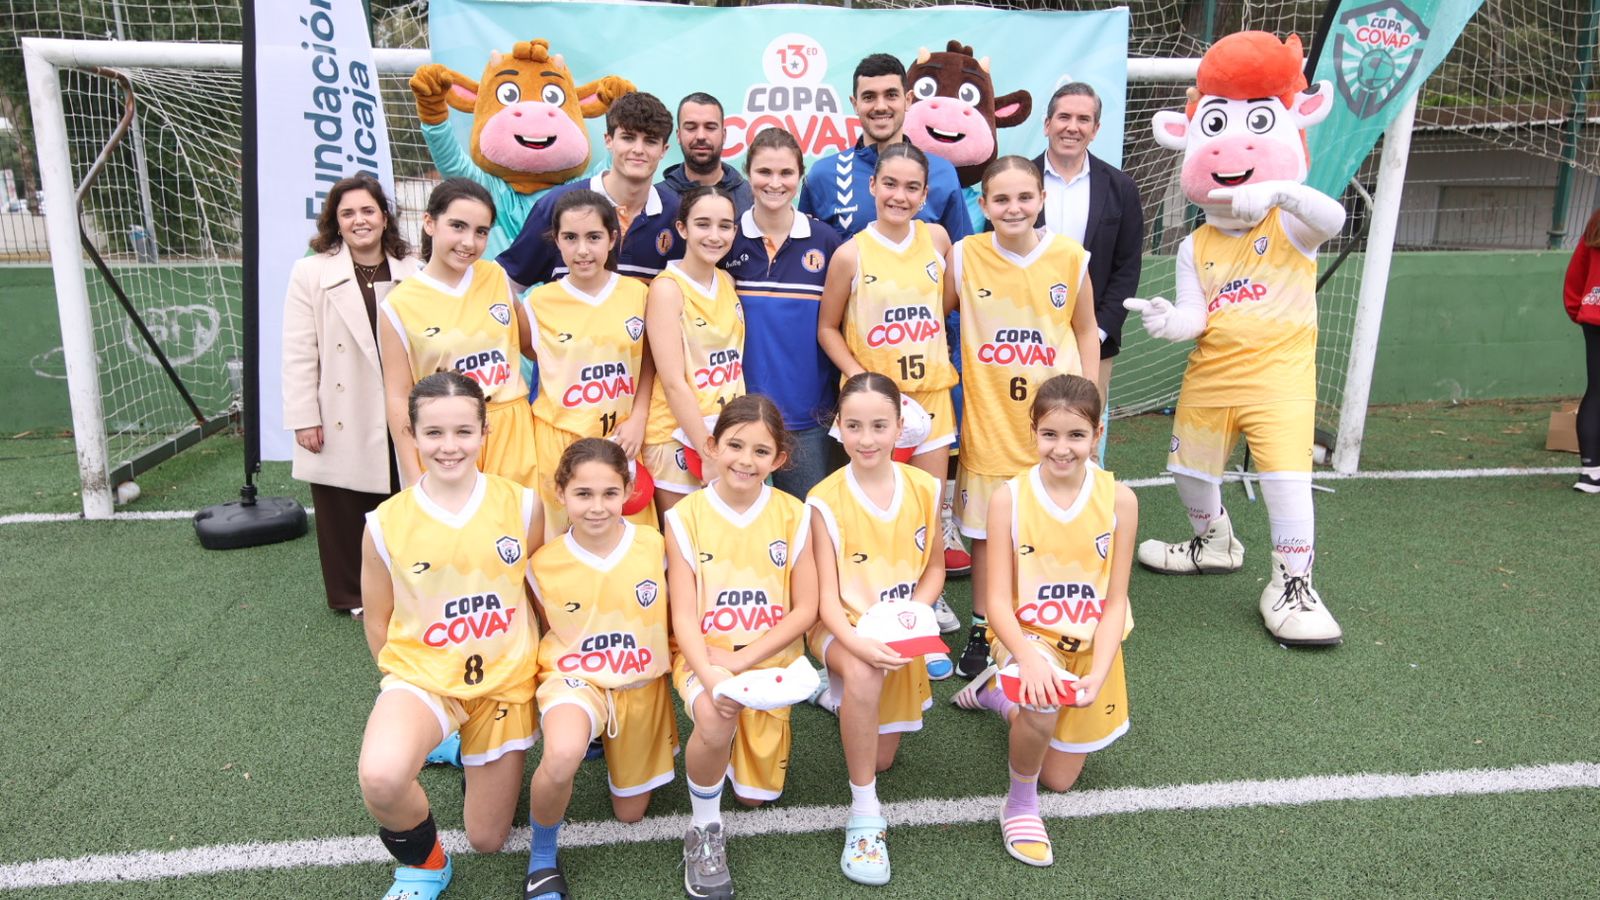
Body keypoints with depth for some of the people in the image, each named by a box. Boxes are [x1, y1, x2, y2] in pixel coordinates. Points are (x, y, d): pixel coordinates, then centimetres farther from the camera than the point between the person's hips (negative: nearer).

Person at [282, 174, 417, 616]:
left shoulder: (412, 272, 3)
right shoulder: (311, 273, -2)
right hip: (340, 422, -1)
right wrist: (304, 419, -7)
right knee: (343, 513, 8)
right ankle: (351, 595, 26)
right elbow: (299, 354, -4)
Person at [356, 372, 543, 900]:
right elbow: (378, 621, 3)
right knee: (381, 779, -35)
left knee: (487, 841, 12)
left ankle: (473, 747, 43)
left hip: (505, 680, 1)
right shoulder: (386, 524, -11)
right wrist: (401, 677, 4)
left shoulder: (522, 505, -9)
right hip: (423, 674, -1)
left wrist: (541, 662, 5)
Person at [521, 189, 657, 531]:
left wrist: (638, 419, -1)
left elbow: (647, 363, 9)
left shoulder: (637, 292, 1)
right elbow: (546, 366, 10)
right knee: (562, 535, 6)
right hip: (559, 438, -1)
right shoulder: (540, 301, -2)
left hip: (622, 437, 1)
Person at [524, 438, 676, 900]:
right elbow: (545, 634, 4)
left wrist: (666, 661, -4)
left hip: (641, 684, 2)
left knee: (630, 812, 17)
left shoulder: (654, 544, -12)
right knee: (562, 757, -38)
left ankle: (610, 740, 48)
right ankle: (542, 856, -6)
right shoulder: (544, 563, -12)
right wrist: (553, 668, -8)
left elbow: (670, 614, 3)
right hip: (575, 677, -2)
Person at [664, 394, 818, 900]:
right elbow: (683, 614, -10)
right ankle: (704, 832, -8)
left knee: (756, 796, 6)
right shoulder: (685, 517, -6)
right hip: (704, 656, -2)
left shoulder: (794, 516, -3)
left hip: (772, 656, 2)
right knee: (717, 720, -35)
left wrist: (743, 659, -16)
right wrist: (711, 675, -28)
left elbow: (805, 608, -5)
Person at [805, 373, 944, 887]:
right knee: (863, 674, -39)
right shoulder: (826, 500, -16)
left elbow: (935, 567, 4)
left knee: (880, 760, 11)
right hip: (843, 630, -4)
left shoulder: (924, 488, -7)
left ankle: (840, 693, 42)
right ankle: (864, 817, -22)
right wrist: (858, 644, -35)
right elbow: (826, 596, -16)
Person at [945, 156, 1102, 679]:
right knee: (985, 528, 9)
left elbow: (1086, 332, 7)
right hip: (988, 418, 0)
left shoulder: (1070, 256, -3)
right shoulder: (964, 255, -5)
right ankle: (981, 631, 28)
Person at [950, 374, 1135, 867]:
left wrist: (1098, 675, -23)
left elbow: (1115, 601, -9)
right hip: (1030, 636, -3)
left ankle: (995, 693, 38)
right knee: (1043, 705, -36)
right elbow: (998, 599, -15)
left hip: (1091, 646, 3)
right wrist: (1028, 656, -33)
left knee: (1059, 778, 12)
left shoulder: (1118, 499, -13)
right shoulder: (1009, 498, -16)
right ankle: (1020, 804, -5)